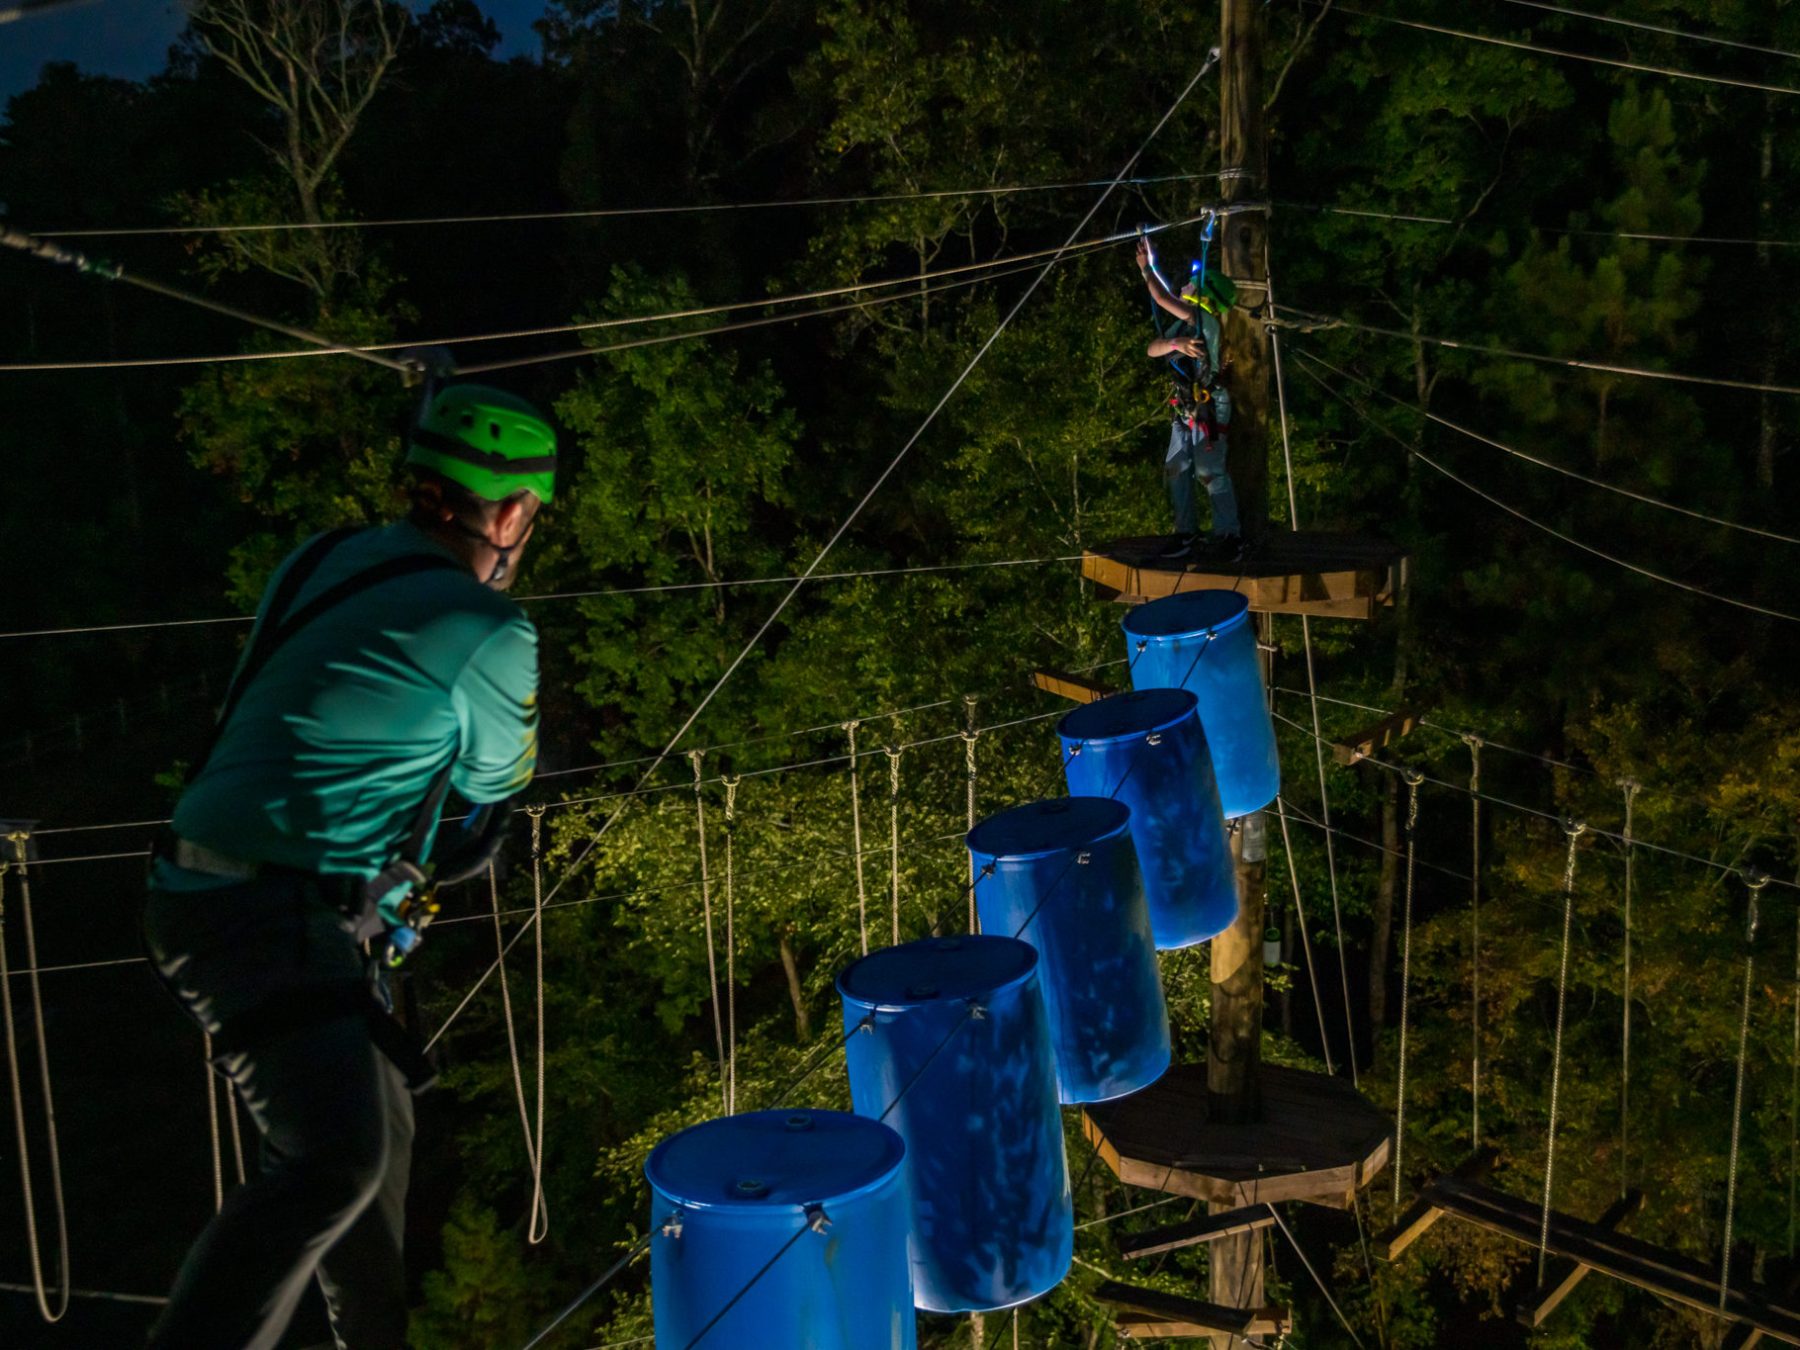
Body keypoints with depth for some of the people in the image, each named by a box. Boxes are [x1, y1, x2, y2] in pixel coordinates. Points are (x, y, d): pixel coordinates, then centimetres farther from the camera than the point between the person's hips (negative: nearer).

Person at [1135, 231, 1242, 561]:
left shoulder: (1205, 319, -8)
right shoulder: (1183, 322, 18)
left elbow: (1163, 299, -17)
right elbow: (1152, 349, 4)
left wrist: (1147, 268, -6)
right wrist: (1176, 344, -17)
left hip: (1208, 406, -9)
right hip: (1185, 409, 9)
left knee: (1211, 472, -12)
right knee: (1176, 470, 8)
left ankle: (1229, 537, -10)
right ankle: (1186, 534, 13)